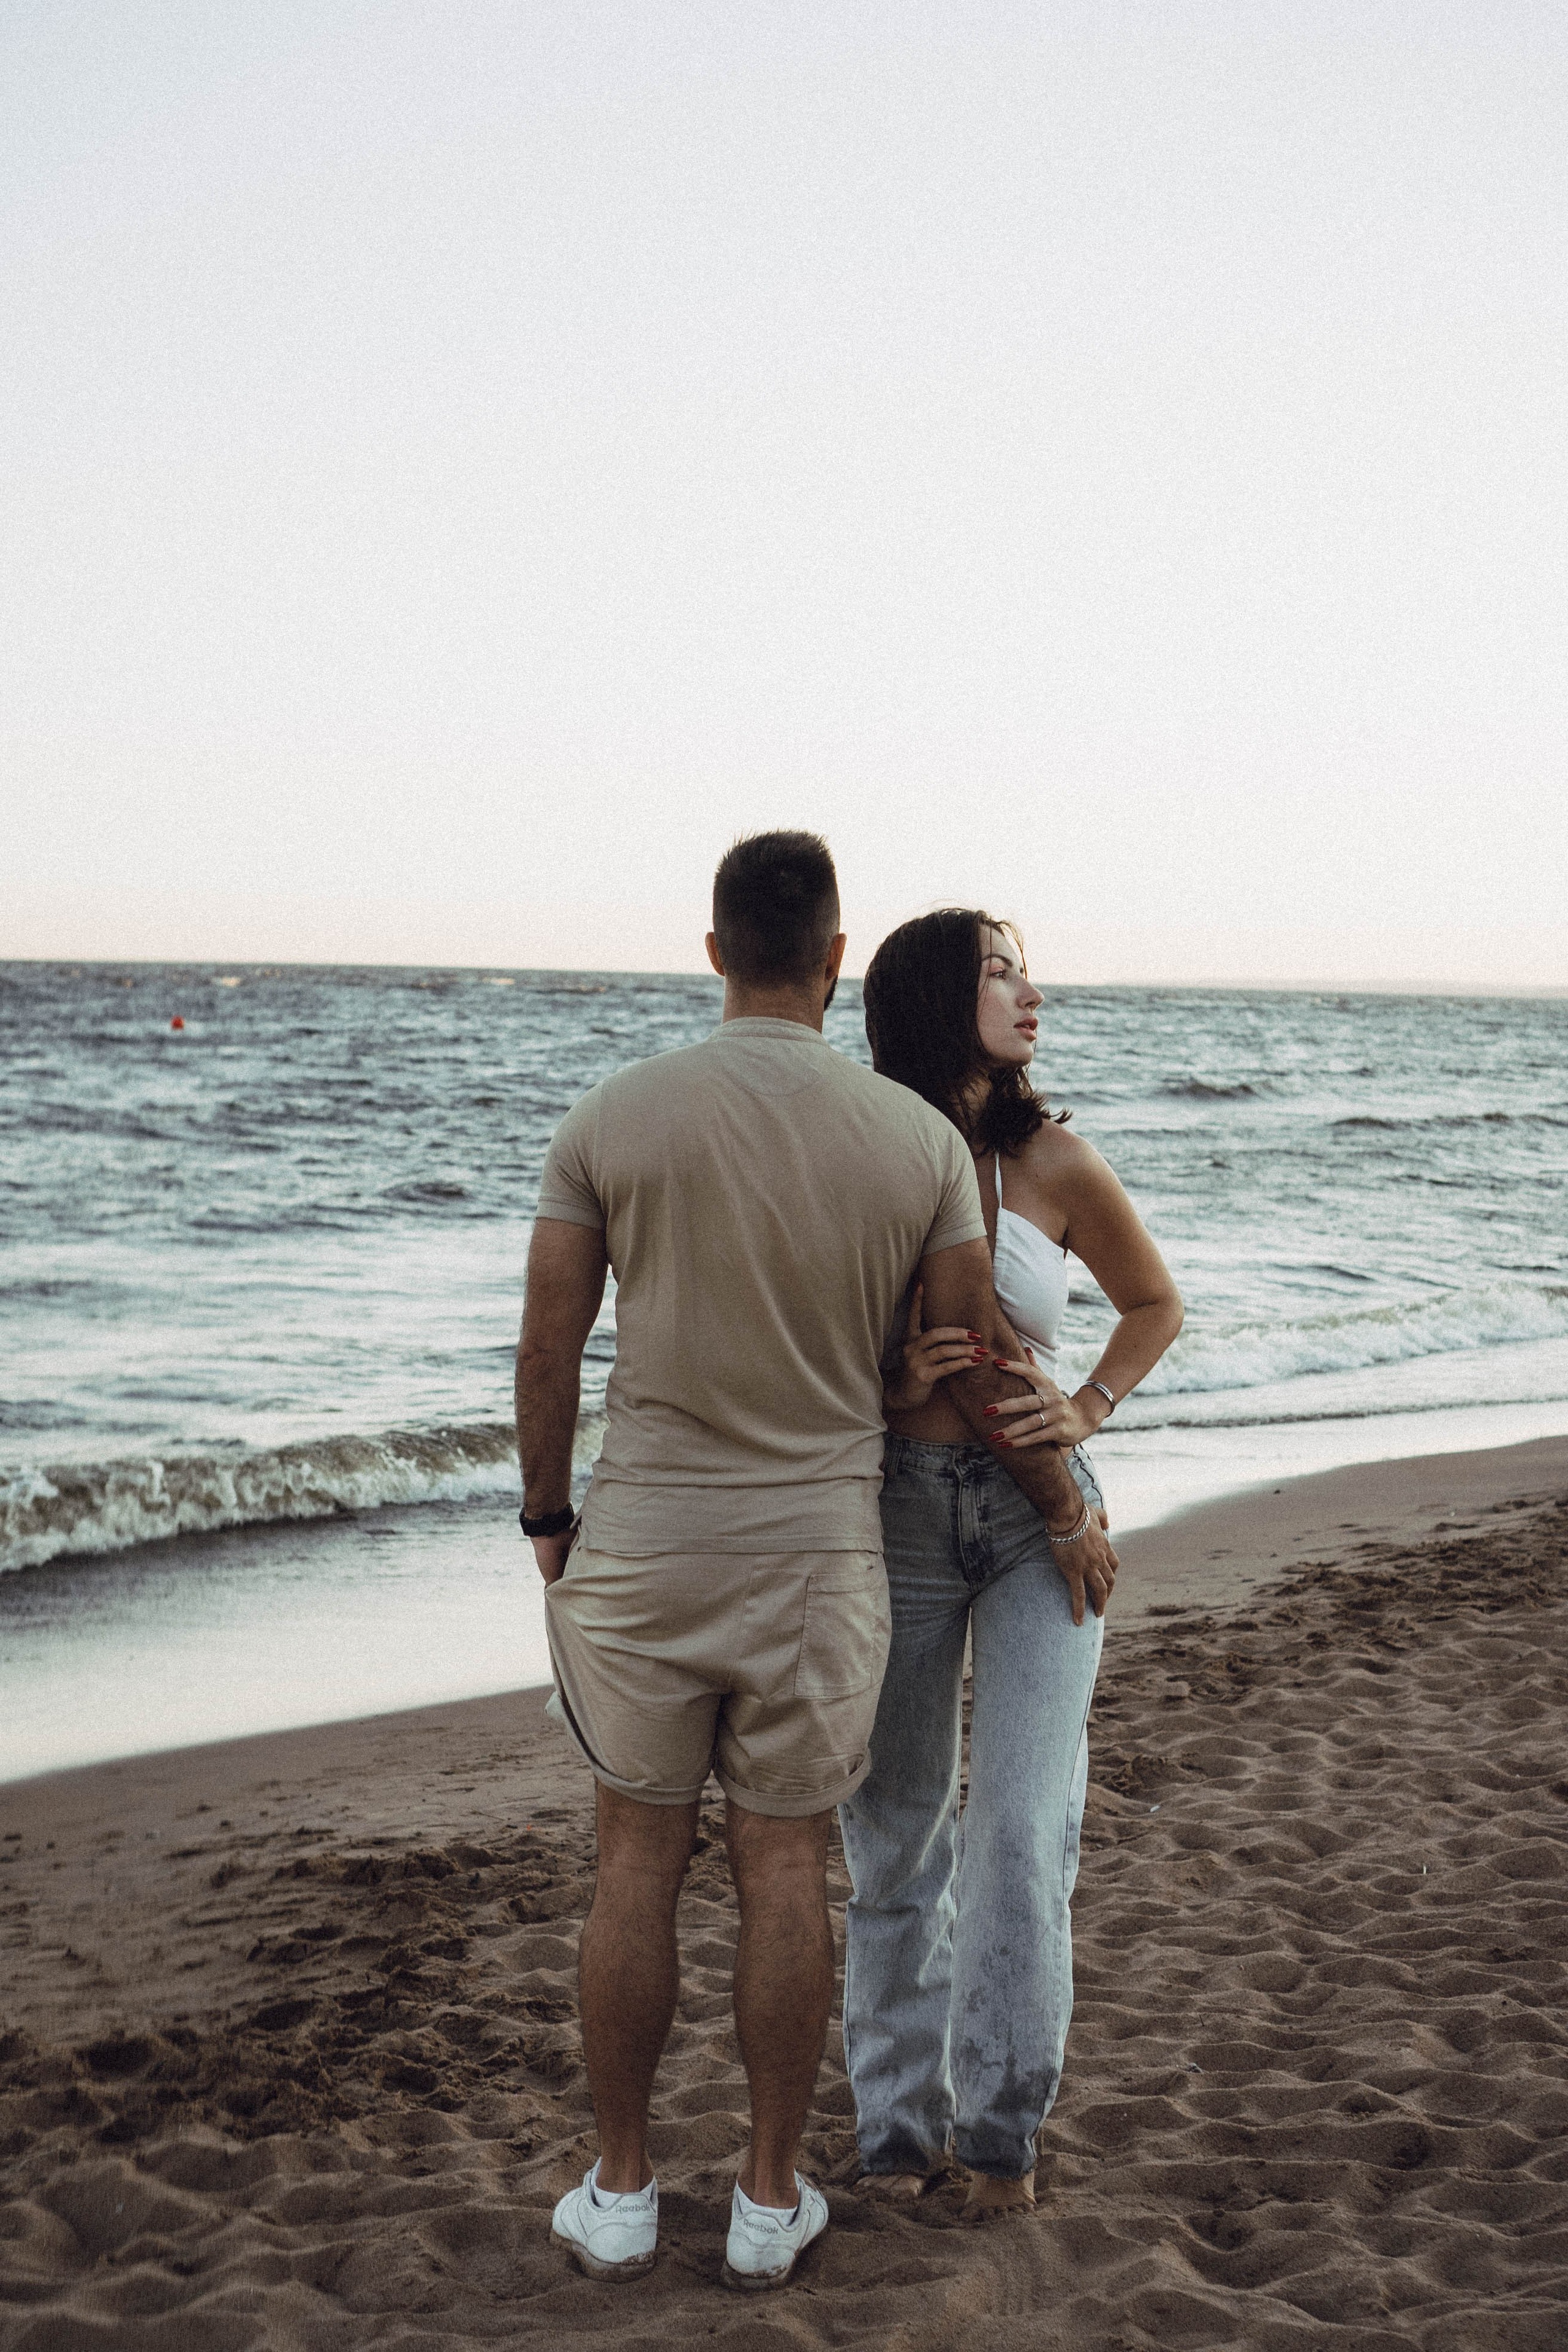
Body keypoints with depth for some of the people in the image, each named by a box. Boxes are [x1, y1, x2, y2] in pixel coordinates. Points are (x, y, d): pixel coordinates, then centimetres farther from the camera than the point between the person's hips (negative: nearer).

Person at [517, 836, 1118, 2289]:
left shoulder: (611, 1118, -8)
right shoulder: (920, 1139, -6)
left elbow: (548, 1351, -3)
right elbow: (983, 1371, 0)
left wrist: (547, 1519, 12)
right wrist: (1070, 1517, 16)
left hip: (641, 1543, 0)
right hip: (819, 1556, 1)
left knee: (636, 1866, 12)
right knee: (784, 1871, 12)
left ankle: (618, 2192, 25)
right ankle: (770, 2198, 24)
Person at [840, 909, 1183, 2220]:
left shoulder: (1053, 1164, -3)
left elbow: (1156, 1304, 12)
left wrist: (1088, 1410, -4)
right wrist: (893, 1384, -17)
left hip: (1038, 1513, 0)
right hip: (896, 1512, 0)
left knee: (1023, 1830, -6)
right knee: (897, 1836, 10)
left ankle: (1003, 2120, 15)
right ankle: (902, 2118, 27)